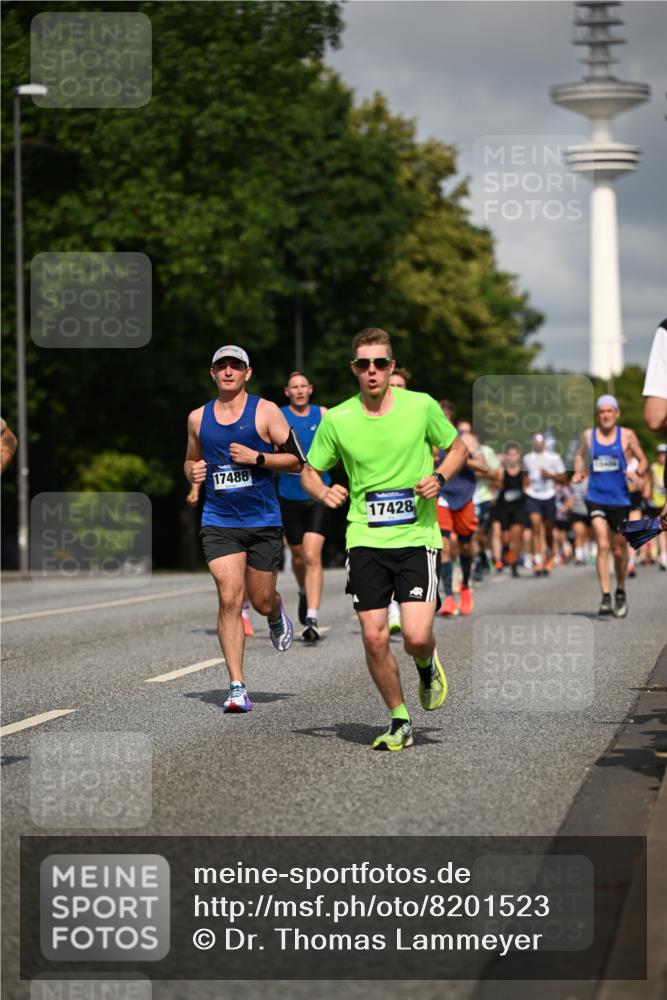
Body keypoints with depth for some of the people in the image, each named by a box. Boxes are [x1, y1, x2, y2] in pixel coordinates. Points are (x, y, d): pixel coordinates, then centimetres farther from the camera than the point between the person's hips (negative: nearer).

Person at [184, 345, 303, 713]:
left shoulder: (265, 411, -2)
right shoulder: (198, 418, 8)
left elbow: (296, 459, -3)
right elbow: (191, 459, 23)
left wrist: (257, 458, -17)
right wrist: (192, 472, 0)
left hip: (263, 521, -1)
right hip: (218, 522, 1)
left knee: (262, 602, 7)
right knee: (229, 599, -13)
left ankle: (277, 617, 48)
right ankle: (237, 686, -11)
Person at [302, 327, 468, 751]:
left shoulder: (422, 406, -3)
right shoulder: (336, 420, -1)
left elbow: (458, 447, 12)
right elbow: (310, 472, 11)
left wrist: (439, 477, -8)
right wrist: (323, 493, -12)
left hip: (417, 537, -1)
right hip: (365, 540, 2)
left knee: (417, 637, -13)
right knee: (374, 638, -3)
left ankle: (427, 666, 25)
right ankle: (400, 722, 16)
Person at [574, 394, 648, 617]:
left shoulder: (627, 435, 1)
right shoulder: (588, 435, 5)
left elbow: (643, 460, 7)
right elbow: (581, 457, 20)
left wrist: (638, 471, -14)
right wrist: (579, 473, 0)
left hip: (620, 498, 0)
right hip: (596, 497, 0)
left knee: (619, 550, 9)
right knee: (602, 546, -15)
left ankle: (620, 593, 32)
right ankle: (605, 597, -18)